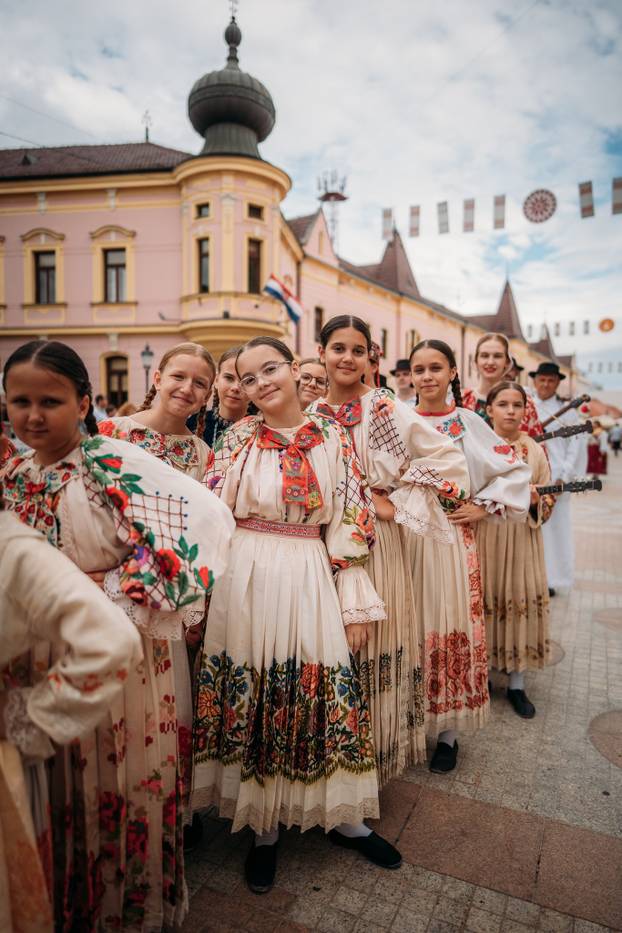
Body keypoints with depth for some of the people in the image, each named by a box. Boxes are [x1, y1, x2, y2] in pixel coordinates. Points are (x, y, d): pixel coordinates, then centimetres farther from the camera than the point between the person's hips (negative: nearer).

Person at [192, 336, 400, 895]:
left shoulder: (332, 437, 2)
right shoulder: (238, 438, 2)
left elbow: (351, 522, 2)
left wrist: (357, 604, 0)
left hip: (311, 581, 1)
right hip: (246, 581, 0)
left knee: (325, 692, 8)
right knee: (251, 698, 8)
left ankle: (341, 816, 33)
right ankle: (263, 827, 32)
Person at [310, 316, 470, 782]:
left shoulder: (387, 408, -7)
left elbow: (450, 457, -12)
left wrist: (396, 502, -13)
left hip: (374, 539, -4)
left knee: (373, 641, 5)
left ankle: (377, 749, 27)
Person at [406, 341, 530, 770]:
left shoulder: (468, 422, 1)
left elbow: (517, 470, 4)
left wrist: (485, 507, -3)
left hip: (450, 538, -1)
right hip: (403, 537, 1)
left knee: (450, 628, 6)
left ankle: (448, 729, 23)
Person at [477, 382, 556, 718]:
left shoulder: (536, 450, 4)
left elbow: (548, 503, 5)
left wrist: (535, 500, -15)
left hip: (521, 541, 1)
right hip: (483, 538, -1)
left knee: (521, 602, 4)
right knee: (484, 602, 4)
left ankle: (517, 684, 21)